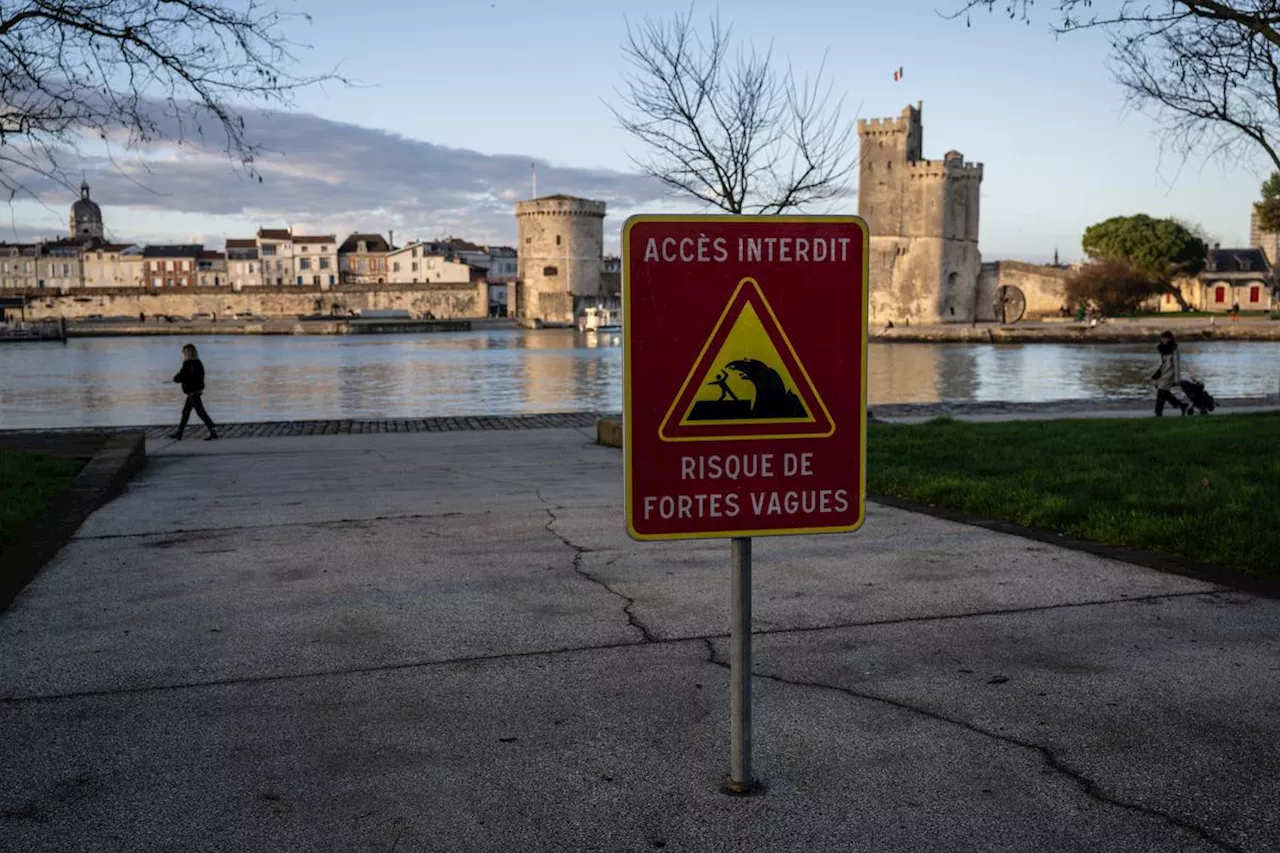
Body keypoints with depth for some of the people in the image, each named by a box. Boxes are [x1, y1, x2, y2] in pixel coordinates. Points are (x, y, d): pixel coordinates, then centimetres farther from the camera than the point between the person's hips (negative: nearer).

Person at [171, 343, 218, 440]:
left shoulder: (188, 364, -16)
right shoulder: (198, 363, 10)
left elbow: (180, 377, -15)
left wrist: (175, 378, 9)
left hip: (193, 392, -10)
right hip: (197, 390, 10)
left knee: (201, 412, -9)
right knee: (185, 412, 16)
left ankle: (213, 432, -11)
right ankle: (179, 434, 23)